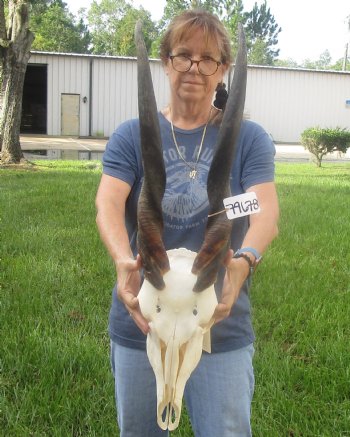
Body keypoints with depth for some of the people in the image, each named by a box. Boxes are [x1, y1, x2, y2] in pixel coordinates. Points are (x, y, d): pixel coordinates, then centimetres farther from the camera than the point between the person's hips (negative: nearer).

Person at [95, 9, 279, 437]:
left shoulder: (248, 138, -1)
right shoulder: (132, 136, 0)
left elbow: (266, 209, -15)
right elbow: (108, 202, -16)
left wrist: (244, 259, -38)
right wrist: (124, 261, -37)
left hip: (223, 329, -1)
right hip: (139, 325, 2)